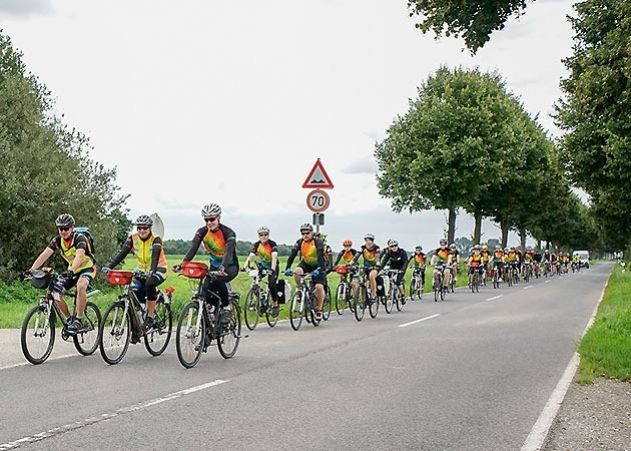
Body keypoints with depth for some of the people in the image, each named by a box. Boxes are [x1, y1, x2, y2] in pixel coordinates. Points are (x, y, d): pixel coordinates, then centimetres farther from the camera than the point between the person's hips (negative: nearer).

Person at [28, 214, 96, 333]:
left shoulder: (79, 238, -24)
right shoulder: (57, 240, -8)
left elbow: (79, 256, -41)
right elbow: (45, 254, -18)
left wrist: (71, 271, -58)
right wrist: (31, 270, -32)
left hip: (87, 268, -6)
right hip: (71, 270, 6)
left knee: (81, 286, -37)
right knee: (55, 293, -13)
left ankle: (78, 320, -25)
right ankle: (69, 319, 7)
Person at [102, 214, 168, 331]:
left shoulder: (156, 240, -18)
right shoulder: (133, 238, -7)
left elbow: (155, 256, -34)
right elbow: (122, 254, -15)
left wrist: (152, 271, -53)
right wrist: (109, 266, -30)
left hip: (158, 269, -4)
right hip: (141, 270, 4)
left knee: (149, 284, -35)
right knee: (134, 295, -15)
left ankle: (150, 317, -19)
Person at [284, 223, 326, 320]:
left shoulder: (318, 242, -24)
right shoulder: (299, 242, -14)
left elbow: (320, 256, -35)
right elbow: (292, 255, -21)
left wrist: (318, 269, -50)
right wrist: (287, 268, -35)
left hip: (317, 265, -3)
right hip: (305, 263, 3)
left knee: (319, 287, -17)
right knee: (297, 272, -30)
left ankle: (319, 310, -2)